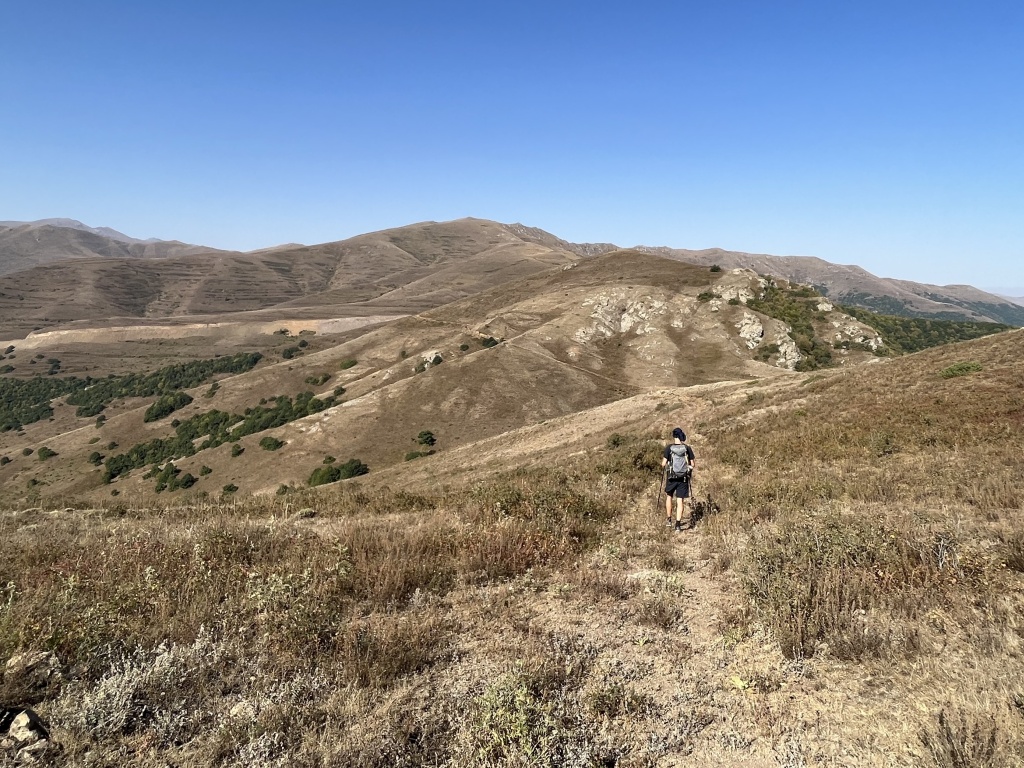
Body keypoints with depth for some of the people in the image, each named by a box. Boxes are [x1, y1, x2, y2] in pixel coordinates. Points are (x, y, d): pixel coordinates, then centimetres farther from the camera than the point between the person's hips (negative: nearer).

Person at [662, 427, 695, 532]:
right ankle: (678, 524, 0)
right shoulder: (687, 448, -3)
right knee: (680, 500, 3)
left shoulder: (669, 448, -7)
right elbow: (693, 465, -2)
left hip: (671, 477, 0)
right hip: (683, 478, 0)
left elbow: (663, 464, -9)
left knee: (669, 496, 21)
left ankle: (668, 519, 26)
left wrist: (664, 467, 13)